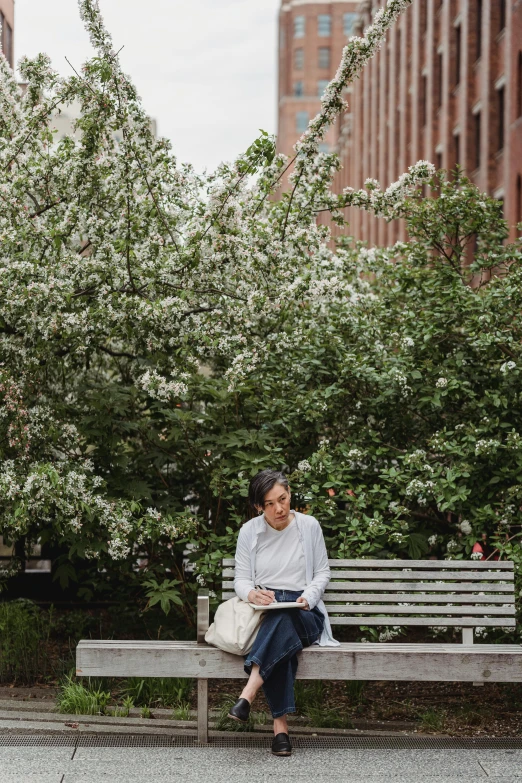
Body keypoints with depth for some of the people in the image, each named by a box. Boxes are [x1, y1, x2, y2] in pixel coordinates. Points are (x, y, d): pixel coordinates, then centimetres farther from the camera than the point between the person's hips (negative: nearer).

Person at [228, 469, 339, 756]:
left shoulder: (309, 526, 5)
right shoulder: (249, 531, 6)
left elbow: (322, 573, 10)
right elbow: (241, 580, 7)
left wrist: (308, 597, -11)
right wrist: (252, 594, -17)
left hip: (302, 614, 0)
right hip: (262, 612, 0)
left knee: (282, 619, -39)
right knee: (282, 636, -38)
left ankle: (247, 697, -50)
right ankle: (280, 725, -41)